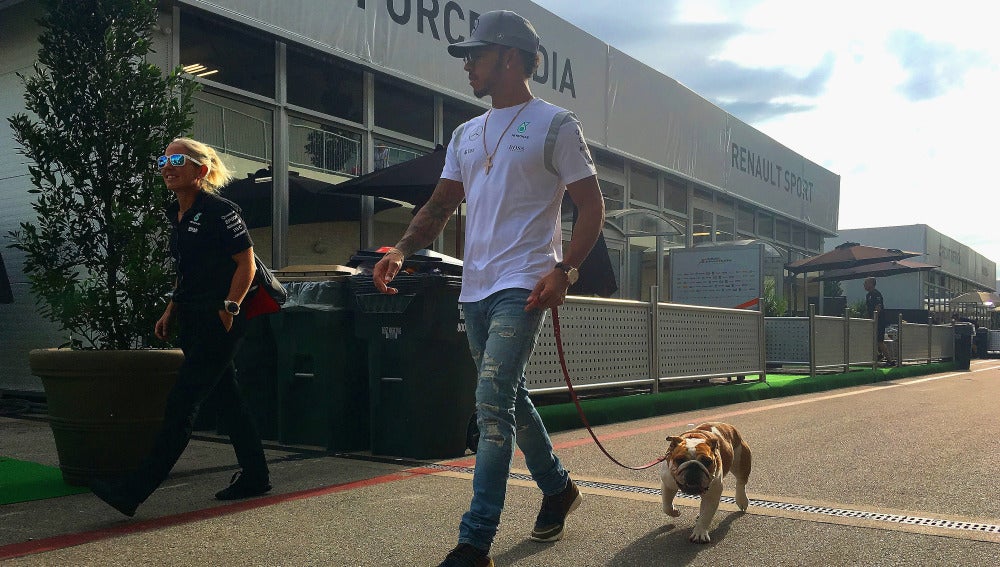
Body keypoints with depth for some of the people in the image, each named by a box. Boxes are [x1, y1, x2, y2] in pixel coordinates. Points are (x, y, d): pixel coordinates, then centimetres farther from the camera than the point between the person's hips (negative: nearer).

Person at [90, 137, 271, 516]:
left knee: (181, 404, -8)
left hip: (218, 323, -9)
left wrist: (228, 309, -17)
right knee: (226, 398, 13)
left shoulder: (219, 211, -11)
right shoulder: (178, 216, 15)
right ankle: (255, 476, 23)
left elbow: (246, 264, -12)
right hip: (192, 322, 9)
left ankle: (134, 491, -5)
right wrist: (171, 312, 14)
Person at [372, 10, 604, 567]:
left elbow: (592, 206, -4)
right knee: (510, 399, 17)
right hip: (476, 287, 8)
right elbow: (442, 204, 15)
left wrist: (564, 270, -18)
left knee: (493, 405, -15)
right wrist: (402, 250, -2)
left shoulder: (554, 124, -2)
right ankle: (558, 488, 38)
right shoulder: (467, 133, 18)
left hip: (523, 286, -8)